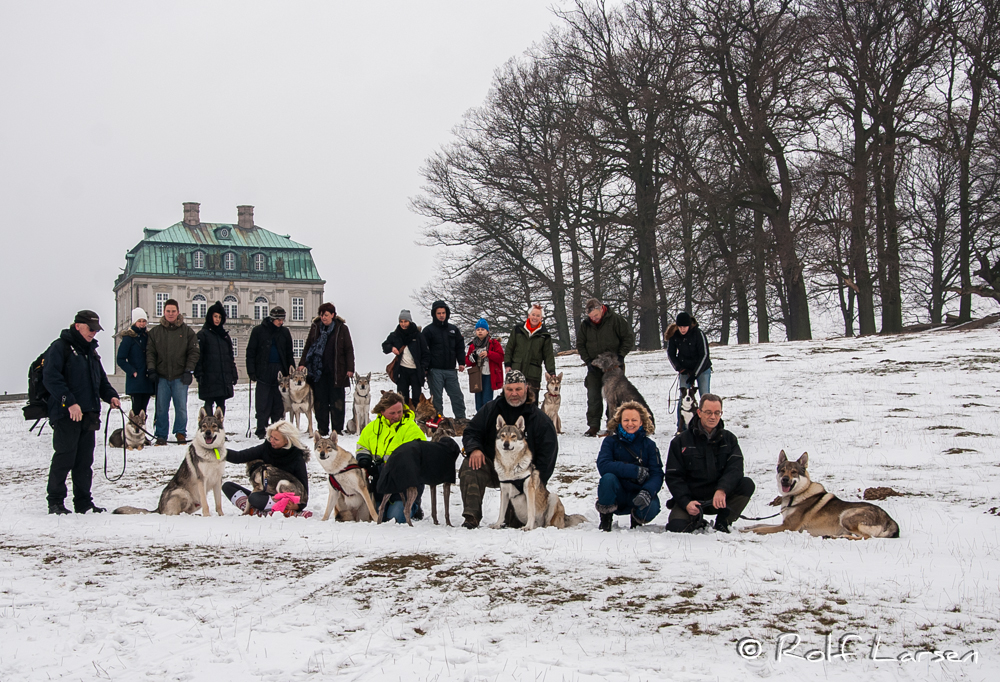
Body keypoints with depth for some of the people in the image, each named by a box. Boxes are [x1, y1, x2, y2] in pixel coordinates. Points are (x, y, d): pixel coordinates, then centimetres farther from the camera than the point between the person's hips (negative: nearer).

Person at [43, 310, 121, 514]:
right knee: (64, 457, -5)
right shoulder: (60, 347, -5)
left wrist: (111, 395, 7)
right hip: (66, 414, -7)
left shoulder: (91, 350, 21)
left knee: (85, 460, 8)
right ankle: (55, 501, 5)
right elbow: (51, 378, -15)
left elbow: (101, 379, 26)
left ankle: (83, 502, 14)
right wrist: (69, 402, -22)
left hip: (89, 414, 7)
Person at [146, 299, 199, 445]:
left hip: (180, 377, -1)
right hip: (161, 377, 1)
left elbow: (193, 352, 4)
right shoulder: (155, 332, 11)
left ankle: (180, 433, 11)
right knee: (161, 408, 2)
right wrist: (151, 369, -4)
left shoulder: (187, 331, 7)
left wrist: (189, 371, -5)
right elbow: (150, 352, 9)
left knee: (181, 407, -3)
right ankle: (161, 435, 11)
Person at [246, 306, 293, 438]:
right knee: (263, 403, -4)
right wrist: (251, 371, -7)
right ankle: (261, 430, -1)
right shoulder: (259, 330, 1)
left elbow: (289, 353, 18)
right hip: (264, 371, -3)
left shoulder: (284, 332, 12)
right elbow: (250, 352, 0)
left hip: (280, 370, 3)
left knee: (278, 402, 3)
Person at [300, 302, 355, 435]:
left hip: (336, 372, -2)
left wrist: (350, 368, -4)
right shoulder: (315, 328, 8)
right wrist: (302, 363, 1)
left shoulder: (342, 329, 1)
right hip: (318, 371, 2)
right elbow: (307, 347, 12)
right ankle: (322, 430, 10)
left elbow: (349, 350, 2)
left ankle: (337, 429, 8)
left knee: (336, 401, 1)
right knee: (320, 401, 4)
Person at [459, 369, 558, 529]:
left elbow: (547, 454, -1)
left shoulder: (541, 420, -2)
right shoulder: (490, 409, 4)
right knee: (469, 466, -30)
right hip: (491, 468, 2)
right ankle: (471, 518, -29)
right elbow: (471, 432, 8)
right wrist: (474, 449, -16)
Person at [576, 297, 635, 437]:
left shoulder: (615, 320, -8)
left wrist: (620, 356, -10)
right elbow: (580, 345, 10)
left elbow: (629, 338, -4)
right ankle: (593, 426, 6)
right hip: (594, 367, 3)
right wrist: (588, 361, -2)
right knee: (593, 397, 0)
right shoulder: (585, 325, 3)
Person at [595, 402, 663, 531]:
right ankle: (605, 518, -6)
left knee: (651, 507, -32)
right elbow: (603, 466, -20)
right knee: (608, 478, -32)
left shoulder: (649, 445, 1)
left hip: (637, 496, 1)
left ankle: (637, 518, 7)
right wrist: (635, 471, -25)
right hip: (616, 497, -1)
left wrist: (647, 492, -31)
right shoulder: (610, 441, -3)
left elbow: (657, 474, -8)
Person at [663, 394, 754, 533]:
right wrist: (686, 502, -21)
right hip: (690, 497, -2)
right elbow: (673, 476, -4)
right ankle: (696, 521, 5)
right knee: (677, 526, -29)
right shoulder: (681, 442, -1)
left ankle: (723, 522, -8)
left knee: (747, 484, -23)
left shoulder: (729, 439, 5)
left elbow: (735, 469, -10)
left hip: (719, 498, 2)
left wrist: (722, 490, -31)